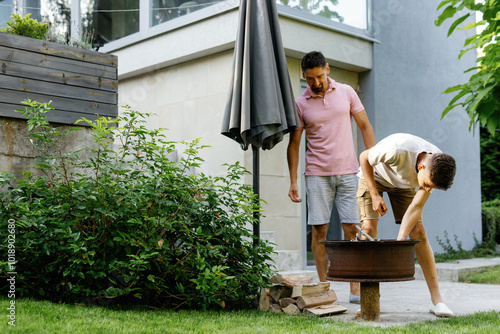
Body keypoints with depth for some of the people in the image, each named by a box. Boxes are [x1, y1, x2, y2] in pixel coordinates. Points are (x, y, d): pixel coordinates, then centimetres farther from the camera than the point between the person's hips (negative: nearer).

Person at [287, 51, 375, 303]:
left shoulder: (346, 92, 5)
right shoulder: (300, 104, 2)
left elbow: (365, 126, 10)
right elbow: (294, 144, 5)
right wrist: (293, 182, 0)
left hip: (348, 171, 1)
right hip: (317, 174, -1)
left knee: (352, 229, -2)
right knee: (319, 229, -1)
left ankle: (355, 288, 2)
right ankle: (323, 288, 7)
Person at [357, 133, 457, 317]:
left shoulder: (437, 168, -27)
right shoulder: (398, 150, -42)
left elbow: (416, 206, -23)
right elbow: (364, 157, -22)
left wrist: (400, 239, -33)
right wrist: (375, 195, -24)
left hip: (404, 183, 3)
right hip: (373, 175, -3)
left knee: (418, 232, -11)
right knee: (369, 228, -18)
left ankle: (436, 300, -8)